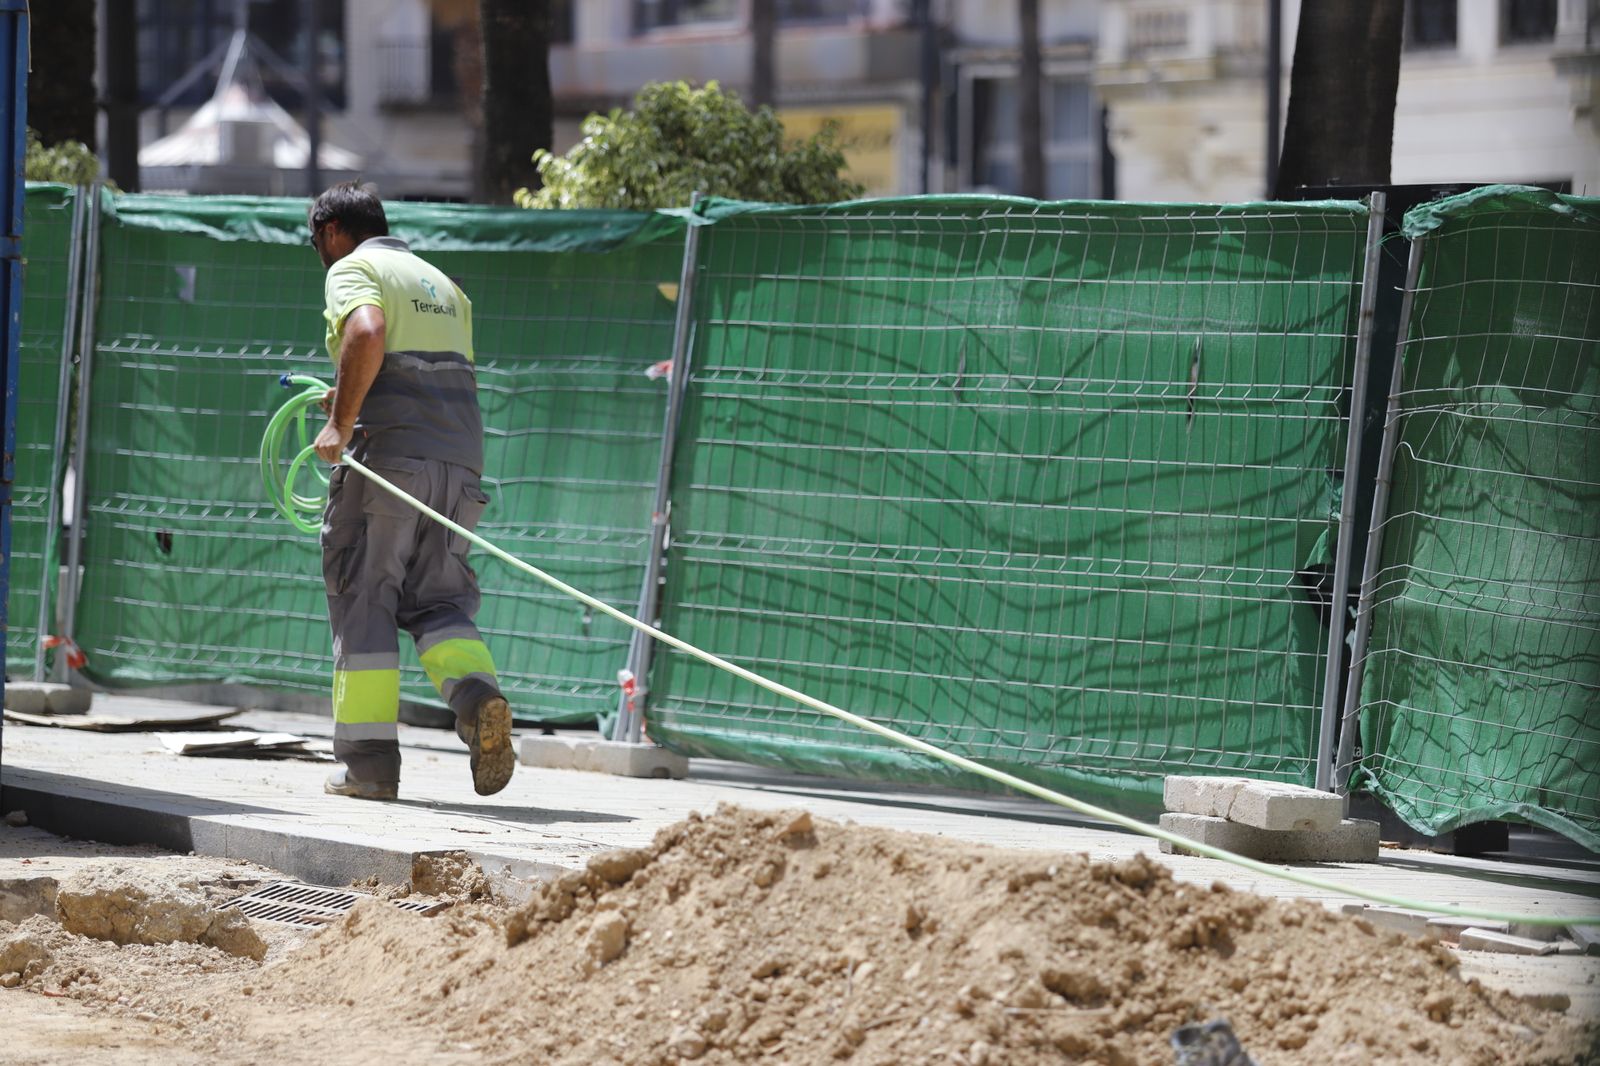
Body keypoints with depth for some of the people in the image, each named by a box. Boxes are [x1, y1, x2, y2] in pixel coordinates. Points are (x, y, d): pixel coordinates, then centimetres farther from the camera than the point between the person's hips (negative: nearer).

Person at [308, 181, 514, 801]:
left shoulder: (353, 269, 3)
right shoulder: (441, 283, 25)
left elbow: (367, 332, -19)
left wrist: (342, 422, -15)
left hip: (388, 452, -6)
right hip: (460, 457, 6)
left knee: (363, 599, 1)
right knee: (436, 599, 10)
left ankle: (368, 760, -1)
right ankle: (477, 692, -20)